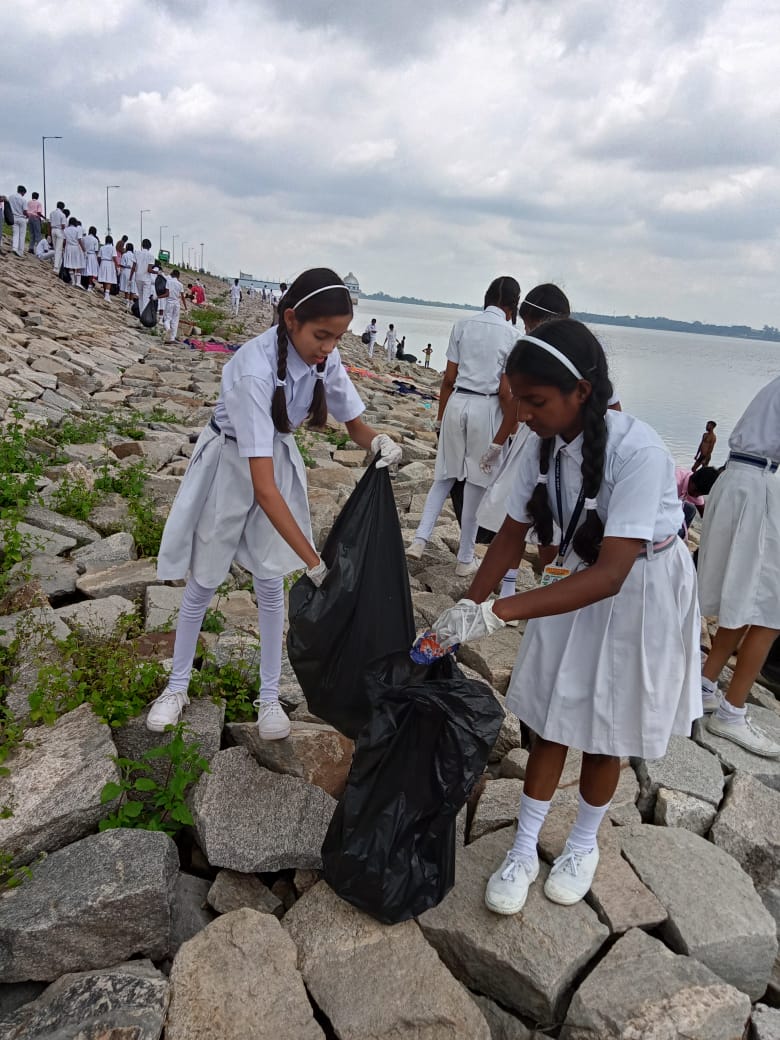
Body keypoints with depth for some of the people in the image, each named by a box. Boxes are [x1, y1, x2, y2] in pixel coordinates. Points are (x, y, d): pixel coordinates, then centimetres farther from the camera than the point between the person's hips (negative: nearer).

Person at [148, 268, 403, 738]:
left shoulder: (326, 358, -18)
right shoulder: (256, 369, -36)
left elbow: (355, 424, -2)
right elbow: (263, 487, -40)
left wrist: (380, 442, -28)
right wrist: (315, 561, -42)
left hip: (278, 458, 4)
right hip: (230, 465, -4)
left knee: (271, 582, 6)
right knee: (204, 582, 10)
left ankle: (270, 696, 21)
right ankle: (178, 684, 32)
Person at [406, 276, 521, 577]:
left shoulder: (462, 325, 4)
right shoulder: (512, 335, -6)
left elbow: (449, 378, 4)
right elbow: (505, 392, -8)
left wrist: (441, 417, 13)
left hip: (457, 403, 3)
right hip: (487, 409, -3)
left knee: (445, 476, 17)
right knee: (476, 484, 7)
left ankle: (420, 539, 5)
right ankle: (465, 559, 17)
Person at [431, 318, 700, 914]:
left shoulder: (637, 451, -34)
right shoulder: (544, 444, -15)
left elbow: (610, 574, -39)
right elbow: (513, 533, -4)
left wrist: (497, 612, -44)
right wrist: (466, 610, -11)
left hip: (641, 590, -4)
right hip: (578, 578, 5)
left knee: (603, 730, 11)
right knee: (551, 716, 9)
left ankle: (584, 844, 38)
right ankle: (524, 850, 26)